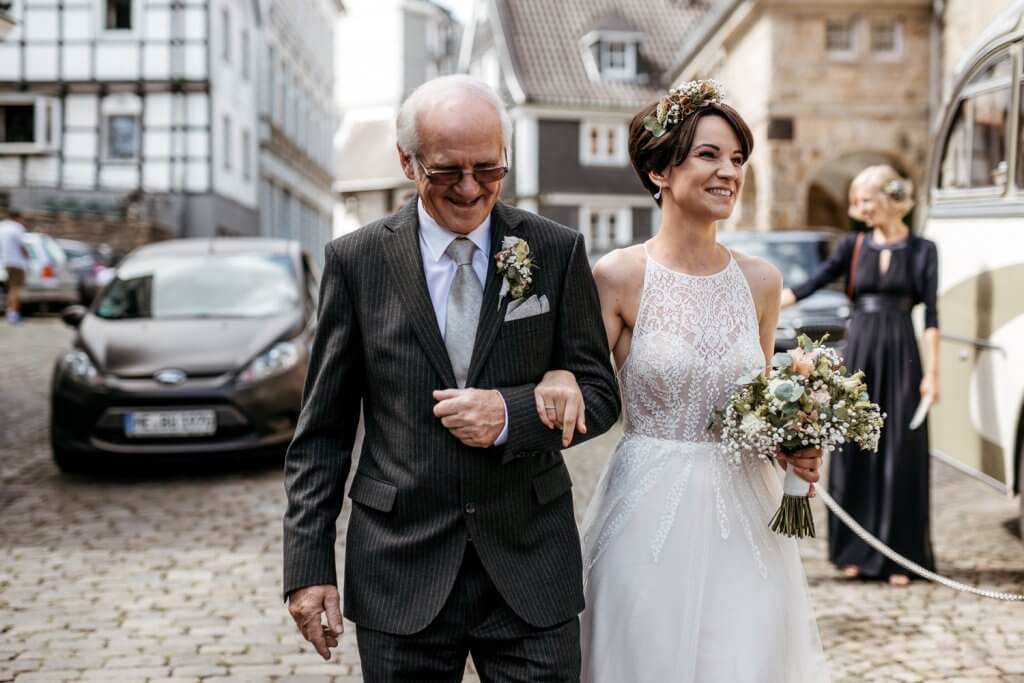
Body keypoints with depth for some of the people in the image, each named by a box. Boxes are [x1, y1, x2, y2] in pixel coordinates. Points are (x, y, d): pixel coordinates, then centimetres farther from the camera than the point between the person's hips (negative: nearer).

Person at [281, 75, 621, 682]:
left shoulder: (558, 252, 0)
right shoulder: (357, 261, -1)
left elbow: (600, 393, 4)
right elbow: (322, 430, 2)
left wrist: (511, 413, -16)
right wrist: (309, 565, -3)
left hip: (531, 569, 1)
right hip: (401, 575, 0)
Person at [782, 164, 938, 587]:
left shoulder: (921, 250, 2)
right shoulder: (854, 247, 7)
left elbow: (931, 313, -2)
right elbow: (811, 286, -1)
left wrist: (932, 372, -7)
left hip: (900, 354, -2)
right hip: (858, 351, 2)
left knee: (900, 453, -1)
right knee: (853, 449, 3)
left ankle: (898, 557, 7)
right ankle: (856, 551, 13)